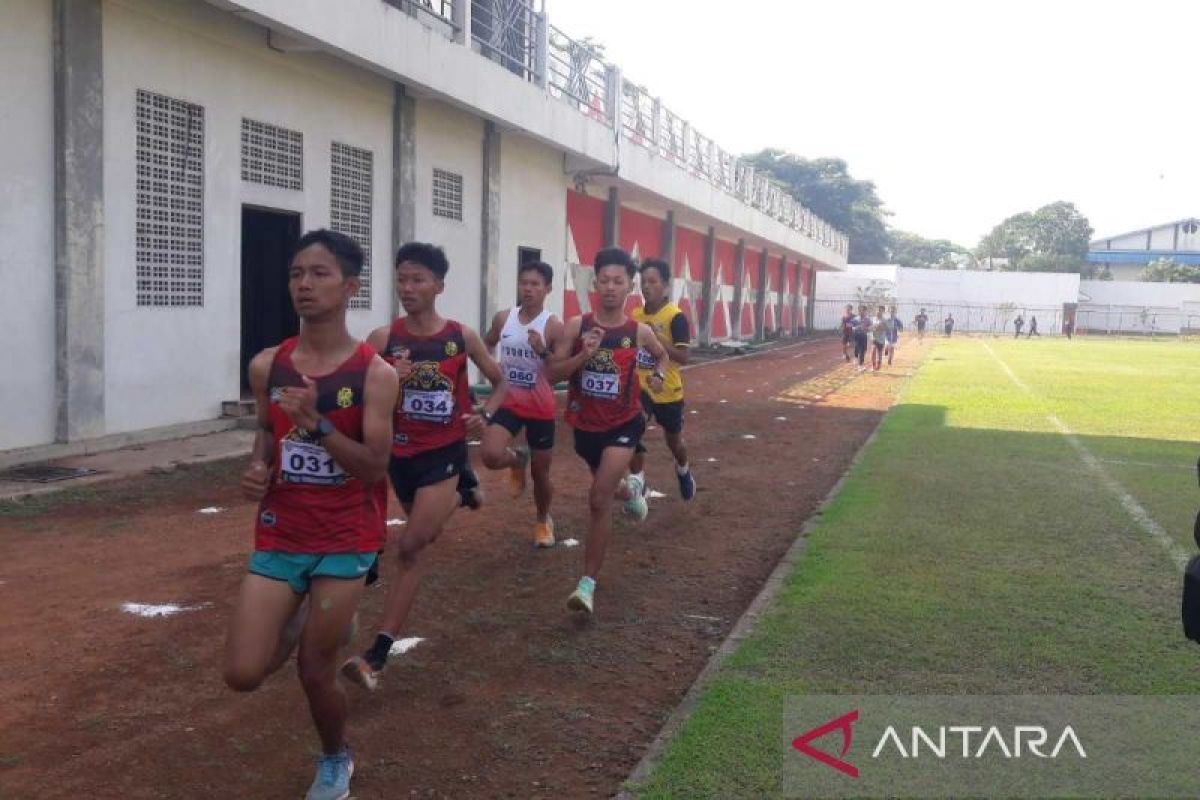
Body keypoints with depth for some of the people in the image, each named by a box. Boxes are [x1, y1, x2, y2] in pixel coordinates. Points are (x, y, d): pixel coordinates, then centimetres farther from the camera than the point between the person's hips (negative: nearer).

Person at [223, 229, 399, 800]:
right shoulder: (266, 366, -2)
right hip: (279, 536, 3)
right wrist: (256, 469, -4)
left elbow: (374, 470, -16)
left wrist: (316, 424, -29)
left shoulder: (374, 374, -13)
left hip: (345, 541, -3)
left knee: (316, 672, 5)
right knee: (243, 675, -2)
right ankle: (304, 622, 32)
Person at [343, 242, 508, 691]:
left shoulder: (461, 337, -5)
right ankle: (457, 497, 57)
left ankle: (378, 656, -7)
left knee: (409, 548, -9)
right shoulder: (382, 339, -6)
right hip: (400, 453, 3)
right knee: (424, 536, 21)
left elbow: (500, 382, 9)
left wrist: (486, 415, -9)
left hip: (444, 453, -3)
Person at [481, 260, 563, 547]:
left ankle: (543, 521, 39)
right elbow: (486, 346, 19)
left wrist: (543, 351, -28)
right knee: (491, 456, -22)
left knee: (540, 473, 10)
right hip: (509, 402, 2)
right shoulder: (502, 318, -2)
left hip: (541, 408, -2)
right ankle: (518, 459, 16)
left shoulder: (553, 326, -13)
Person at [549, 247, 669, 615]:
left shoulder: (640, 331, -7)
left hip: (623, 424, -3)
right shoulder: (577, 325, -9)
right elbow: (553, 372, -12)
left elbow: (662, 353, 16)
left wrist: (659, 374, -5)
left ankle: (588, 582, -9)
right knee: (606, 487, 28)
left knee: (599, 498, -16)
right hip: (585, 425, 3)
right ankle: (629, 493, 67)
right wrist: (584, 354, -27)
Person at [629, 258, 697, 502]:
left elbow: (683, 356, -22)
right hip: (640, 387, 3)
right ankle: (636, 480, -13)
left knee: (673, 439, 17)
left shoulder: (675, 317, -16)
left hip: (668, 391, -3)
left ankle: (683, 471, 49)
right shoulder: (635, 315, 1)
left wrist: (657, 338, -30)